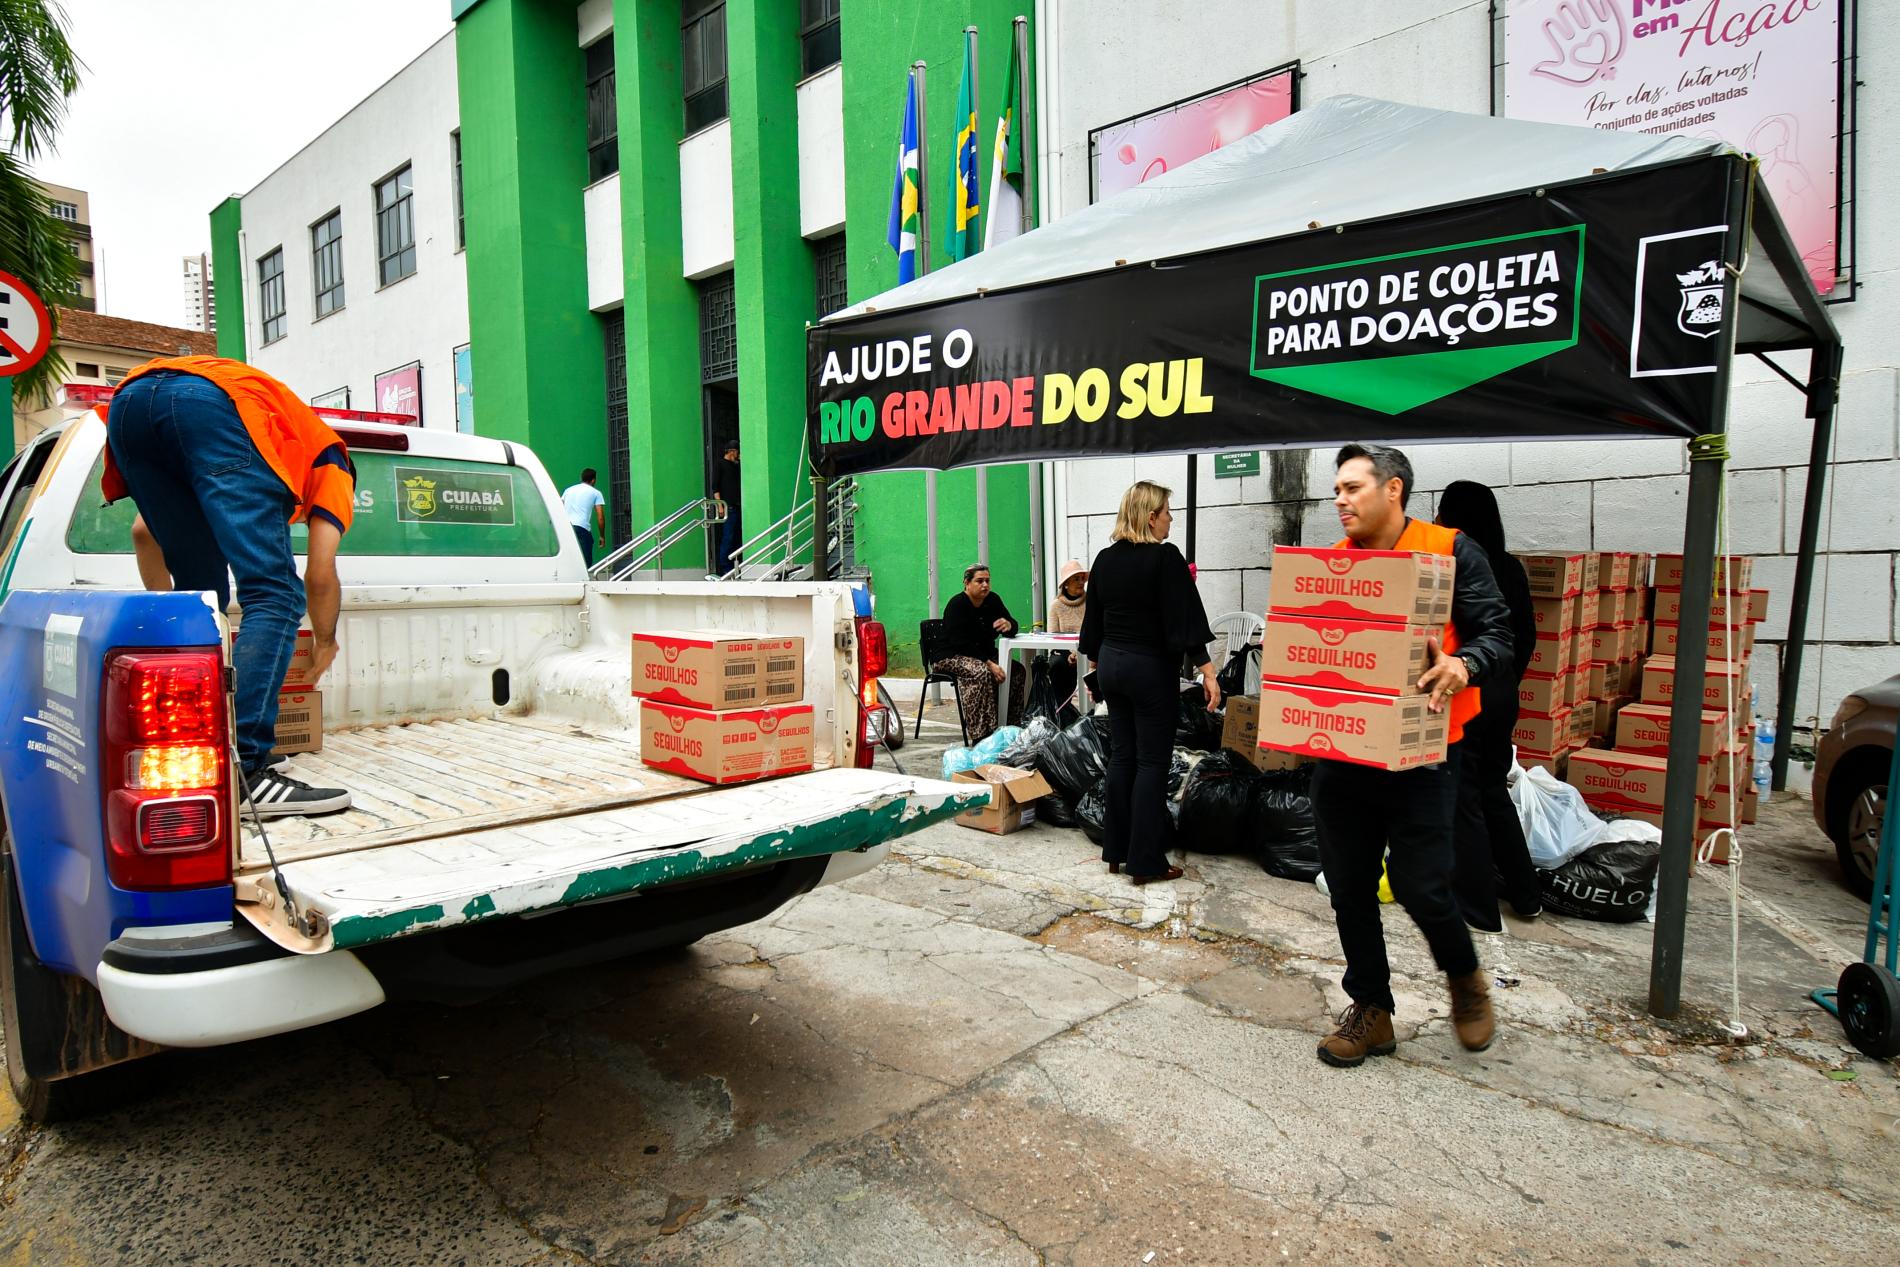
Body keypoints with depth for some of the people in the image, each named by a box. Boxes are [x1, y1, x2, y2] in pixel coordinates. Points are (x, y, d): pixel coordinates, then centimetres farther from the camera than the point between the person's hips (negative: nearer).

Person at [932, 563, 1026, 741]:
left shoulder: (992, 600, 5)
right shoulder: (957, 605, -15)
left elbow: (1013, 629, 2)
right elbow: (961, 644, -24)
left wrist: (1008, 625, -25)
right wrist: (989, 663, -33)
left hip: (984, 654, 7)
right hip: (952, 657, -7)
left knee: (1017, 671, -15)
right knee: (981, 672, -36)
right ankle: (981, 736, -37)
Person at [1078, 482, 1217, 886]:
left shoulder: (1105, 558, 6)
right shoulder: (1165, 558, -14)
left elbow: (1093, 618, 13)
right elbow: (1185, 617, -19)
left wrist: (1097, 663, 23)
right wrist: (1207, 671, -18)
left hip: (1111, 664, 7)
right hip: (1152, 669, -6)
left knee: (1121, 756, 13)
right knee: (1152, 762, 0)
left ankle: (1116, 851, 20)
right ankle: (1145, 862, 4)